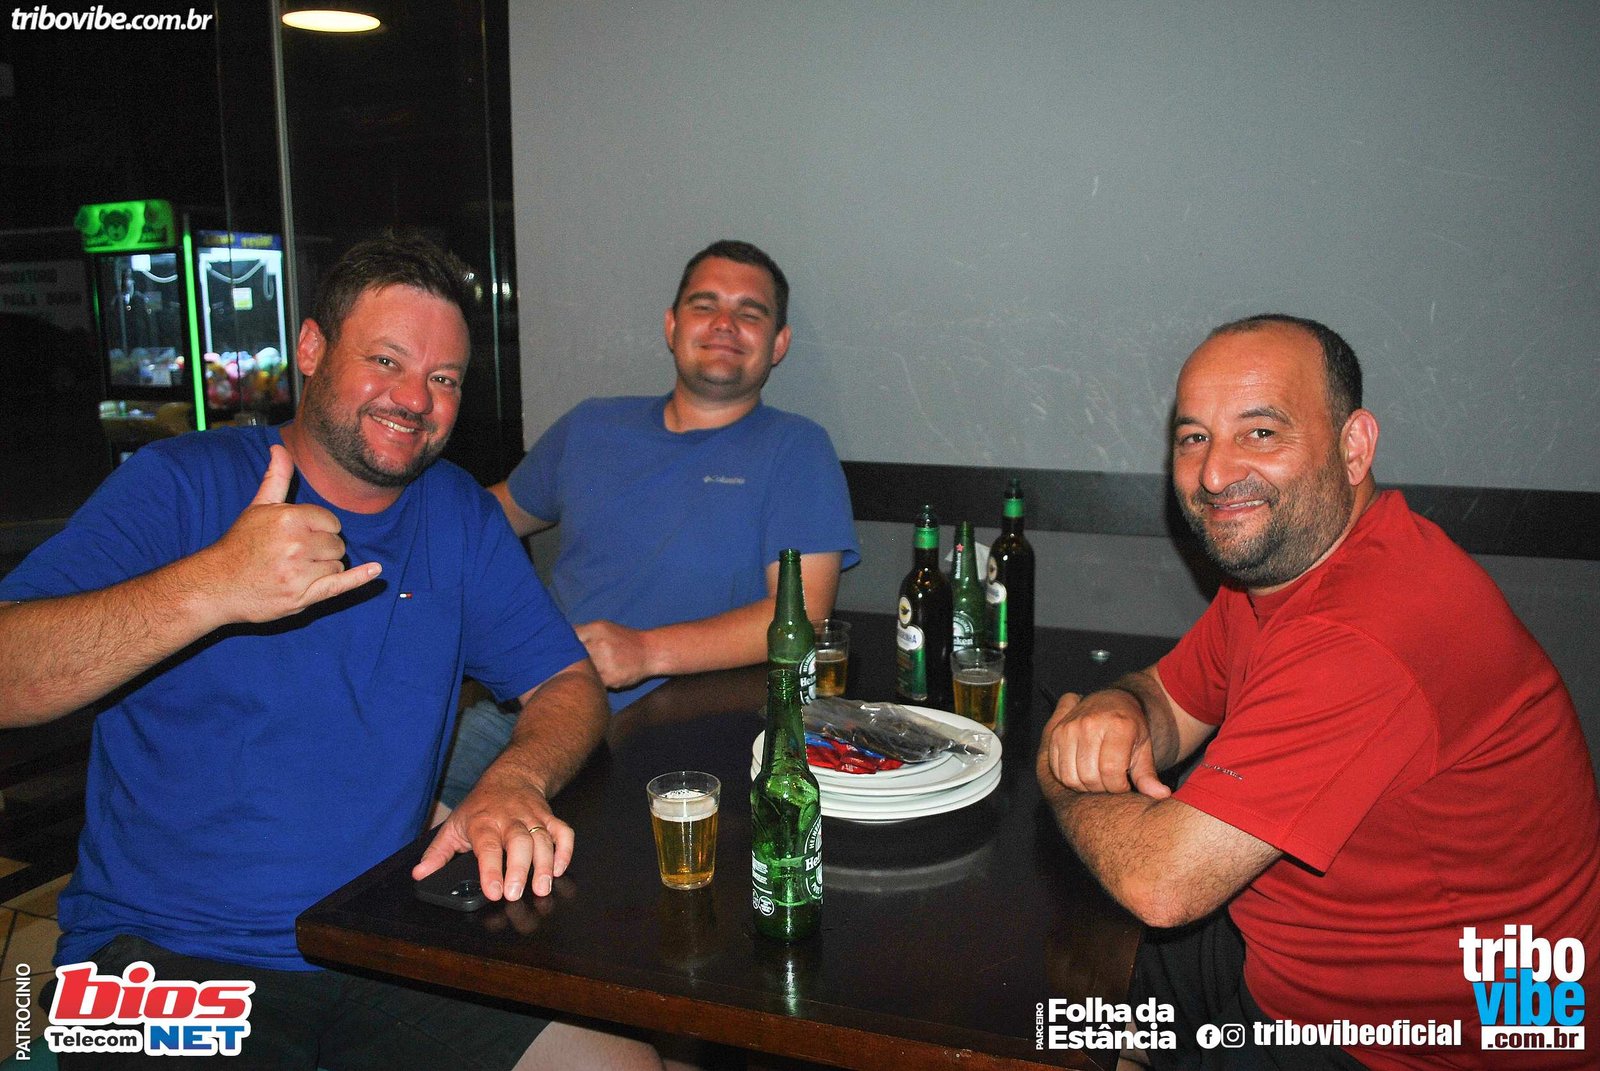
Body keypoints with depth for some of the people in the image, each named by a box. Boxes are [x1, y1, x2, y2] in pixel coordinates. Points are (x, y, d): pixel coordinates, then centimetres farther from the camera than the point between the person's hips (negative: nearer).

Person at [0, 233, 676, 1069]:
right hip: (163, 957, -4)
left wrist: (515, 781, -17)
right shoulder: (180, 483, -3)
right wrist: (211, 588, -29)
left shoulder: (459, 514, 9)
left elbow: (569, 682, 5)